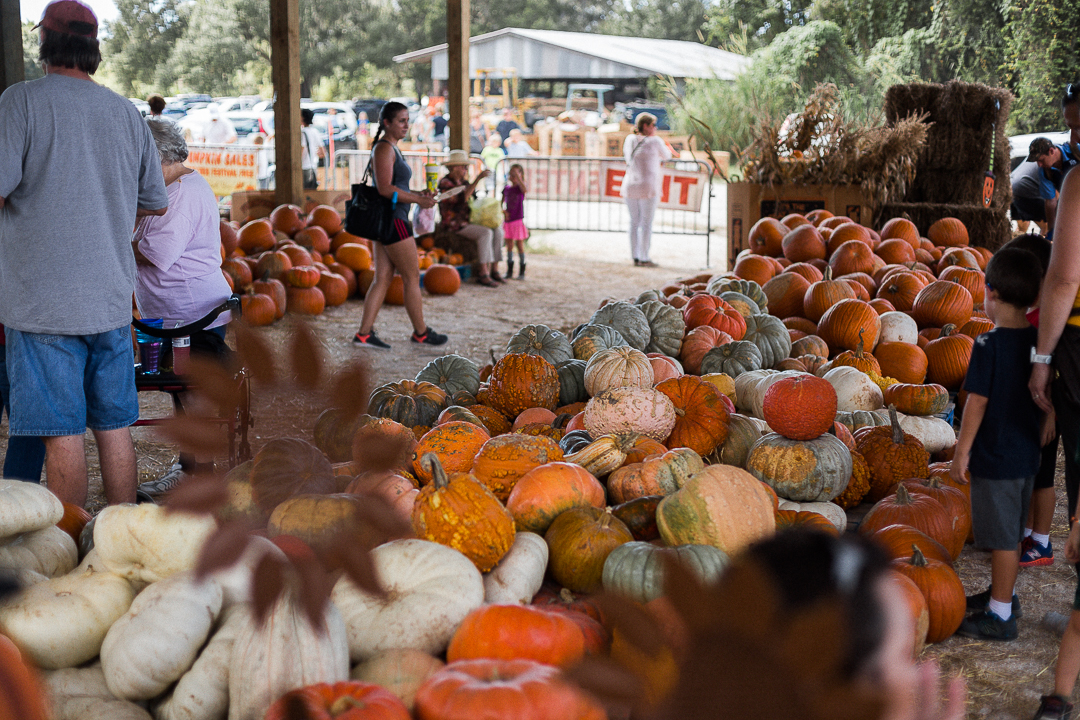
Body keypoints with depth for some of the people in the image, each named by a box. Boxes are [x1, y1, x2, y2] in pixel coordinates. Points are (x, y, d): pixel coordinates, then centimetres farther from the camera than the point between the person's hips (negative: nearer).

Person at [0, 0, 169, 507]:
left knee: (62, 433, 1)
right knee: (115, 427, 11)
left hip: (45, 301, -5)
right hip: (112, 298, 5)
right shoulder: (127, 112, 8)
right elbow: (156, 203, 15)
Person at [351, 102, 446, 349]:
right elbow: (385, 188, -21)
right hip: (391, 220, -10)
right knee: (412, 278, 1)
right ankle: (421, 333, 11)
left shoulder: (391, 148, 18)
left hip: (385, 222, 10)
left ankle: (363, 334, 6)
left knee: (383, 279, 7)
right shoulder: (384, 148, -13)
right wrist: (419, 200, -17)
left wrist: (418, 194, 13)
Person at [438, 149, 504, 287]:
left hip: (467, 221, 9)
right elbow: (463, 198, -29)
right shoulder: (445, 183, -12)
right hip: (454, 223, -9)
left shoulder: (463, 182, 16)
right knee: (485, 232, -28)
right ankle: (483, 274, -29)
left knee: (498, 231, -9)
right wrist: (478, 179, -30)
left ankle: (494, 270, -10)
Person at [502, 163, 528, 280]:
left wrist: (518, 177, -31)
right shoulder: (506, 188, 8)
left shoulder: (520, 187, -6)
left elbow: (525, 189, -31)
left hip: (518, 220, -5)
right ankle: (509, 271, 16)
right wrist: (503, 211, -4)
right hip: (508, 221, 5)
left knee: (520, 244, 0)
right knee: (509, 245, 9)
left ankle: (521, 272, 6)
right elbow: (502, 203, 15)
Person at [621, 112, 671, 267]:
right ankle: (644, 259, -2)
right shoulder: (655, 141, -7)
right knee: (647, 224, -2)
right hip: (648, 187, -5)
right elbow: (667, 156, 9)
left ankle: (635, 257, 11)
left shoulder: (630, 139, 8)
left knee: (634, 222, 10)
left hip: (629, 187, 5)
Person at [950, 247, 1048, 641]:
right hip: (1027, 455, 8)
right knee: (1011, 534, 21)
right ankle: (1003, 593, 37)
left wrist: (961, 450, -11)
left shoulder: (988, 345, -20)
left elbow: (977, 402, -19)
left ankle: (1001, 615, 10)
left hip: (995, 457, -8)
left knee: (1003, 538, 1)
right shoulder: (1039, 341, 2)